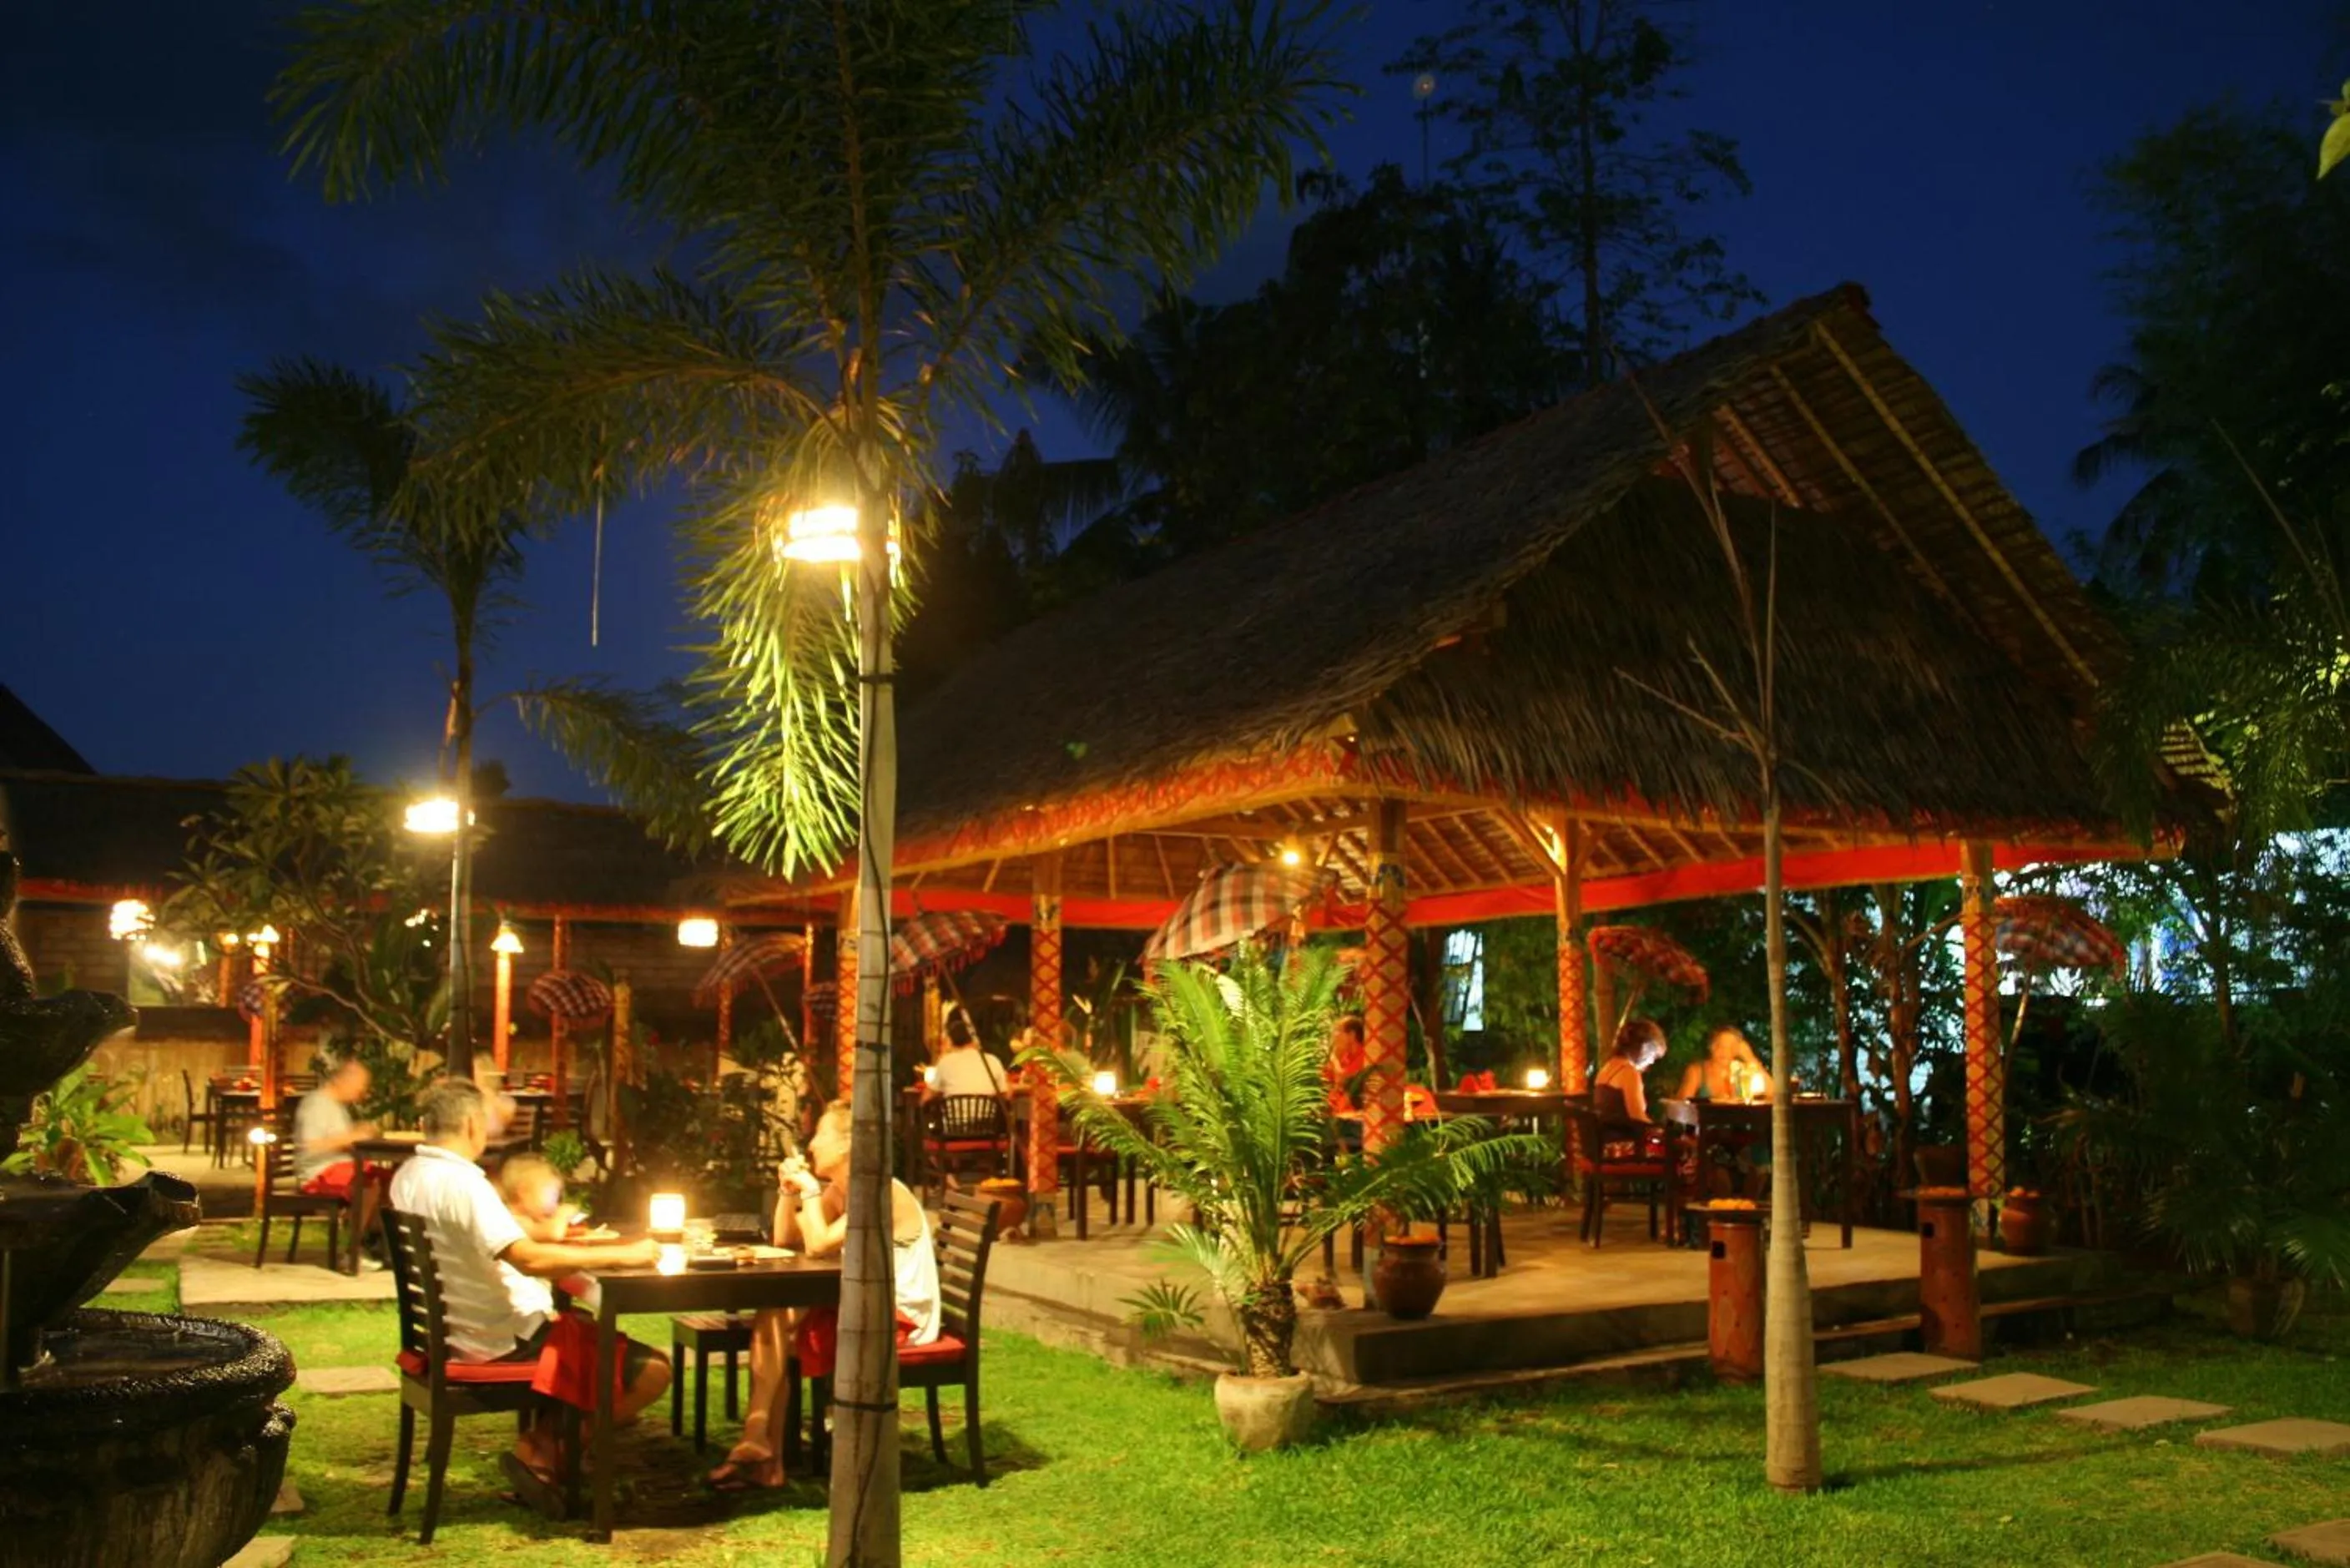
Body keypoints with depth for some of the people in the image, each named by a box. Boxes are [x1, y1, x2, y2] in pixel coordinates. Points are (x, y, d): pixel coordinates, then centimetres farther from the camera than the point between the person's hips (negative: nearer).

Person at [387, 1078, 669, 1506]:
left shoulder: (407, 1177, 6)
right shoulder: (461, 1180, -23)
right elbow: (529, 1258, -31)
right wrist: (621, 1255, -23)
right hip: (504, 1341, -10)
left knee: (587, 1326, 31)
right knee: (652, 1370, -13)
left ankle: (544, 1439, 17)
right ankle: (544, 1452, -1)